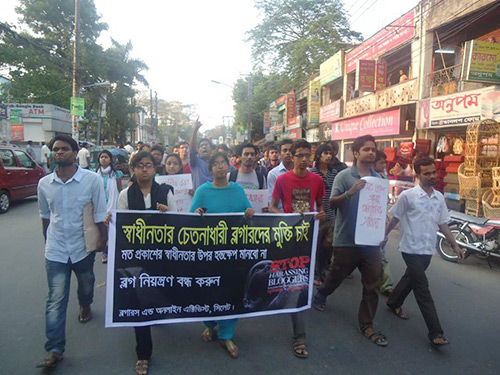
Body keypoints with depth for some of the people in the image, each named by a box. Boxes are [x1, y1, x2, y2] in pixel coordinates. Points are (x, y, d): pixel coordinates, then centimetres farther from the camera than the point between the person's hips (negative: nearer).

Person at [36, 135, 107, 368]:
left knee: (86, 285, 22)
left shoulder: (92, 179, -12)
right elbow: (45, 215, 12)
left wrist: (103, 239, -7)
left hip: (83, 247, -1)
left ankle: (85, 306, 55)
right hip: (55, 250, 1)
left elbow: (100, 213, -6)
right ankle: (54, 350, 6)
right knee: (56, 299, -1)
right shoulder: (44, 184, -2)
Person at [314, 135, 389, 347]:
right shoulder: (344, 176, -7)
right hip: (347, 240, -4)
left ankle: (366, 325, 22)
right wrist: (350, 192, -28)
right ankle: (320, 296, 45)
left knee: (373, 285, 6)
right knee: (336, 276, 14)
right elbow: (332, 203, -13)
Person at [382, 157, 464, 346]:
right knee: (423, 289, -5)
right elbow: (395, 218, -1)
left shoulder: (439, 197, 5)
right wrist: (384, 236, 4)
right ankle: (435, 332, -1)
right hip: (412, 249, -6)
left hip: (428, 250, 6)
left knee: (411, 278, 21)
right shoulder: (407, 195, -11)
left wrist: (455, 245, 11)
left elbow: (442, 224, 12)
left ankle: (394, 302, 44)